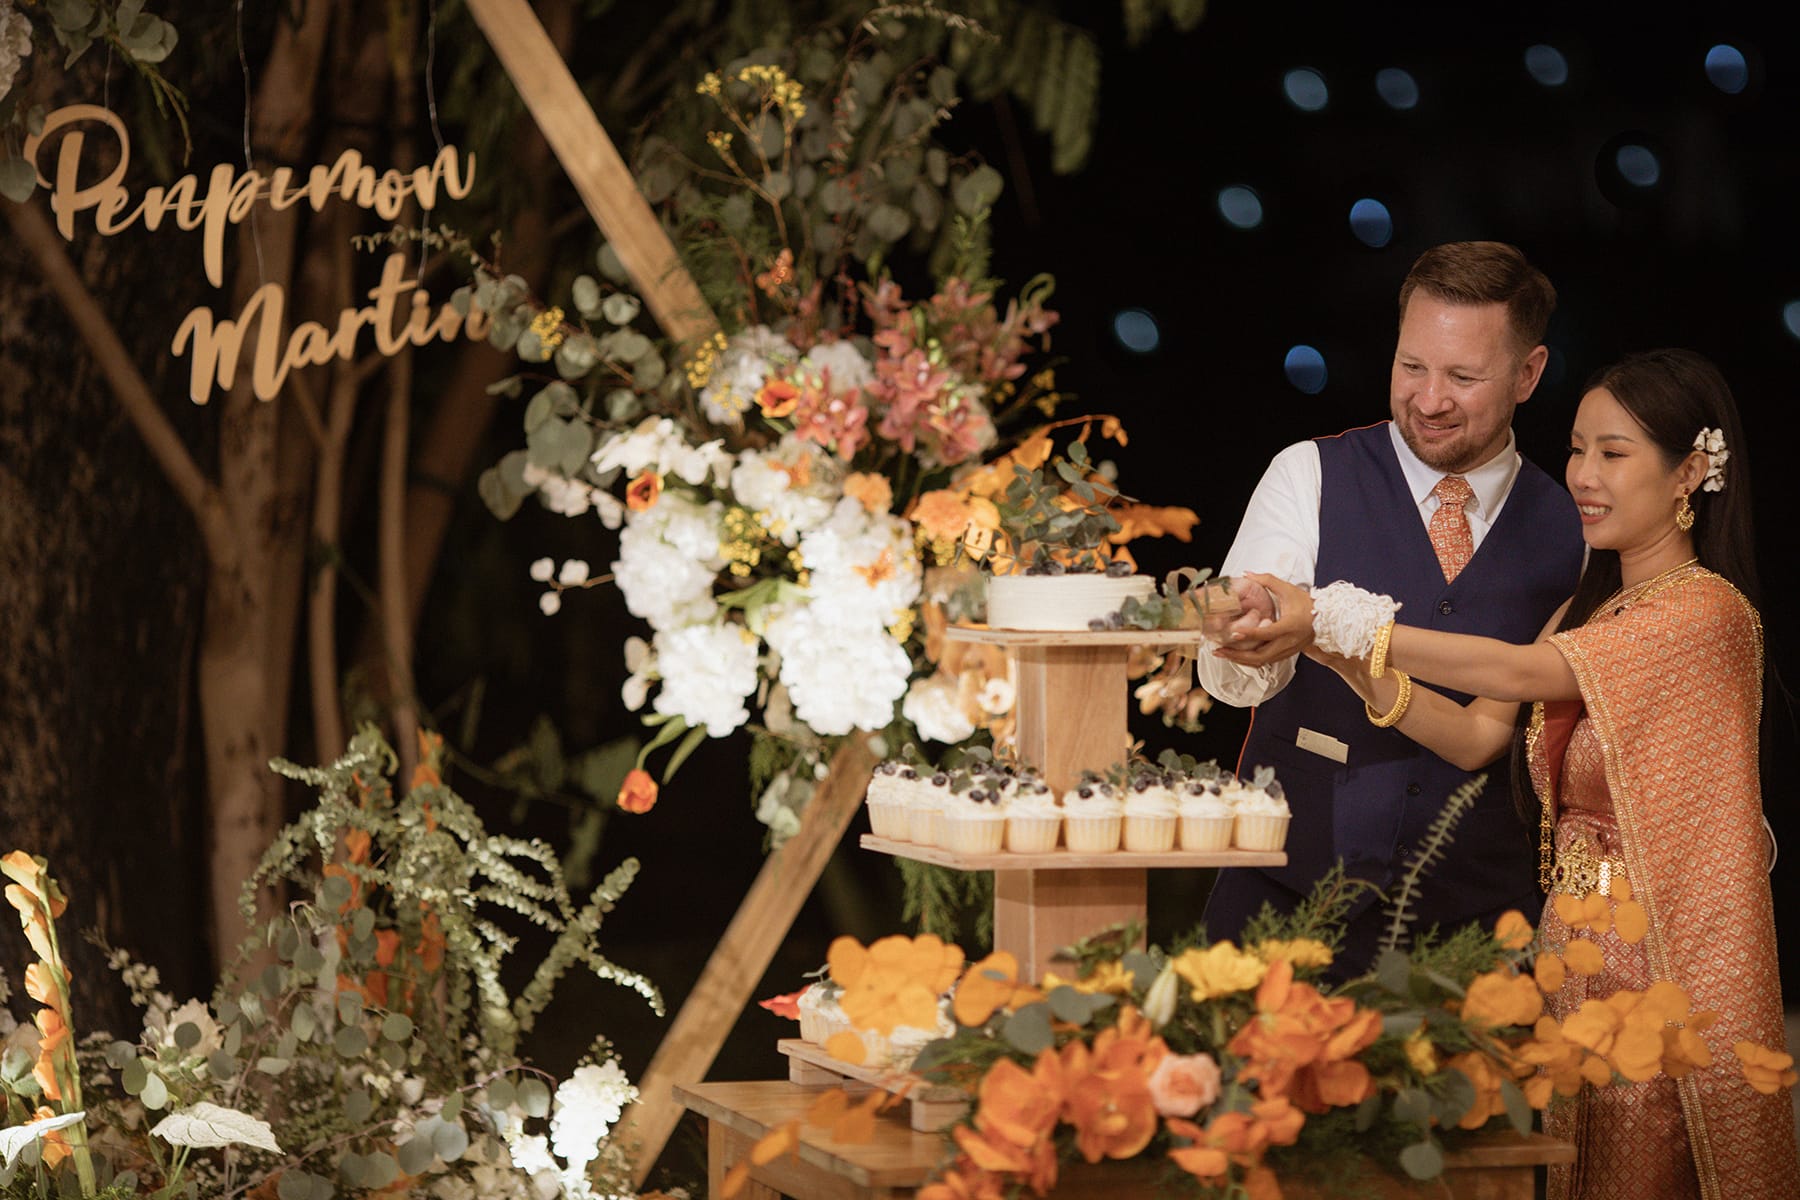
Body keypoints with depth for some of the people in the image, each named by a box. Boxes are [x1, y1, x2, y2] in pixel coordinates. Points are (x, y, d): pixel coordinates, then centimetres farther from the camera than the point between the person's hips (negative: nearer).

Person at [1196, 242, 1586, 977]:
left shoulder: (1571, 531, 6)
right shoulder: (1309, 479, -1)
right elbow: (1227, 676, -14)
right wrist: (1259, 634, -35)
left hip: (1470, 910, 2)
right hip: (1288, 890, -1)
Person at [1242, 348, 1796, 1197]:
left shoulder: (1706, 612, -14)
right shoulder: (1587, 611, 15)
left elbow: (1513, 672, -23)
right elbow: (1476, 735, 4)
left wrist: (1333, 615, -26)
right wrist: (1346, 660, -11)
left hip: (1668, 963, -8)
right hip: (1574, 953, 8)